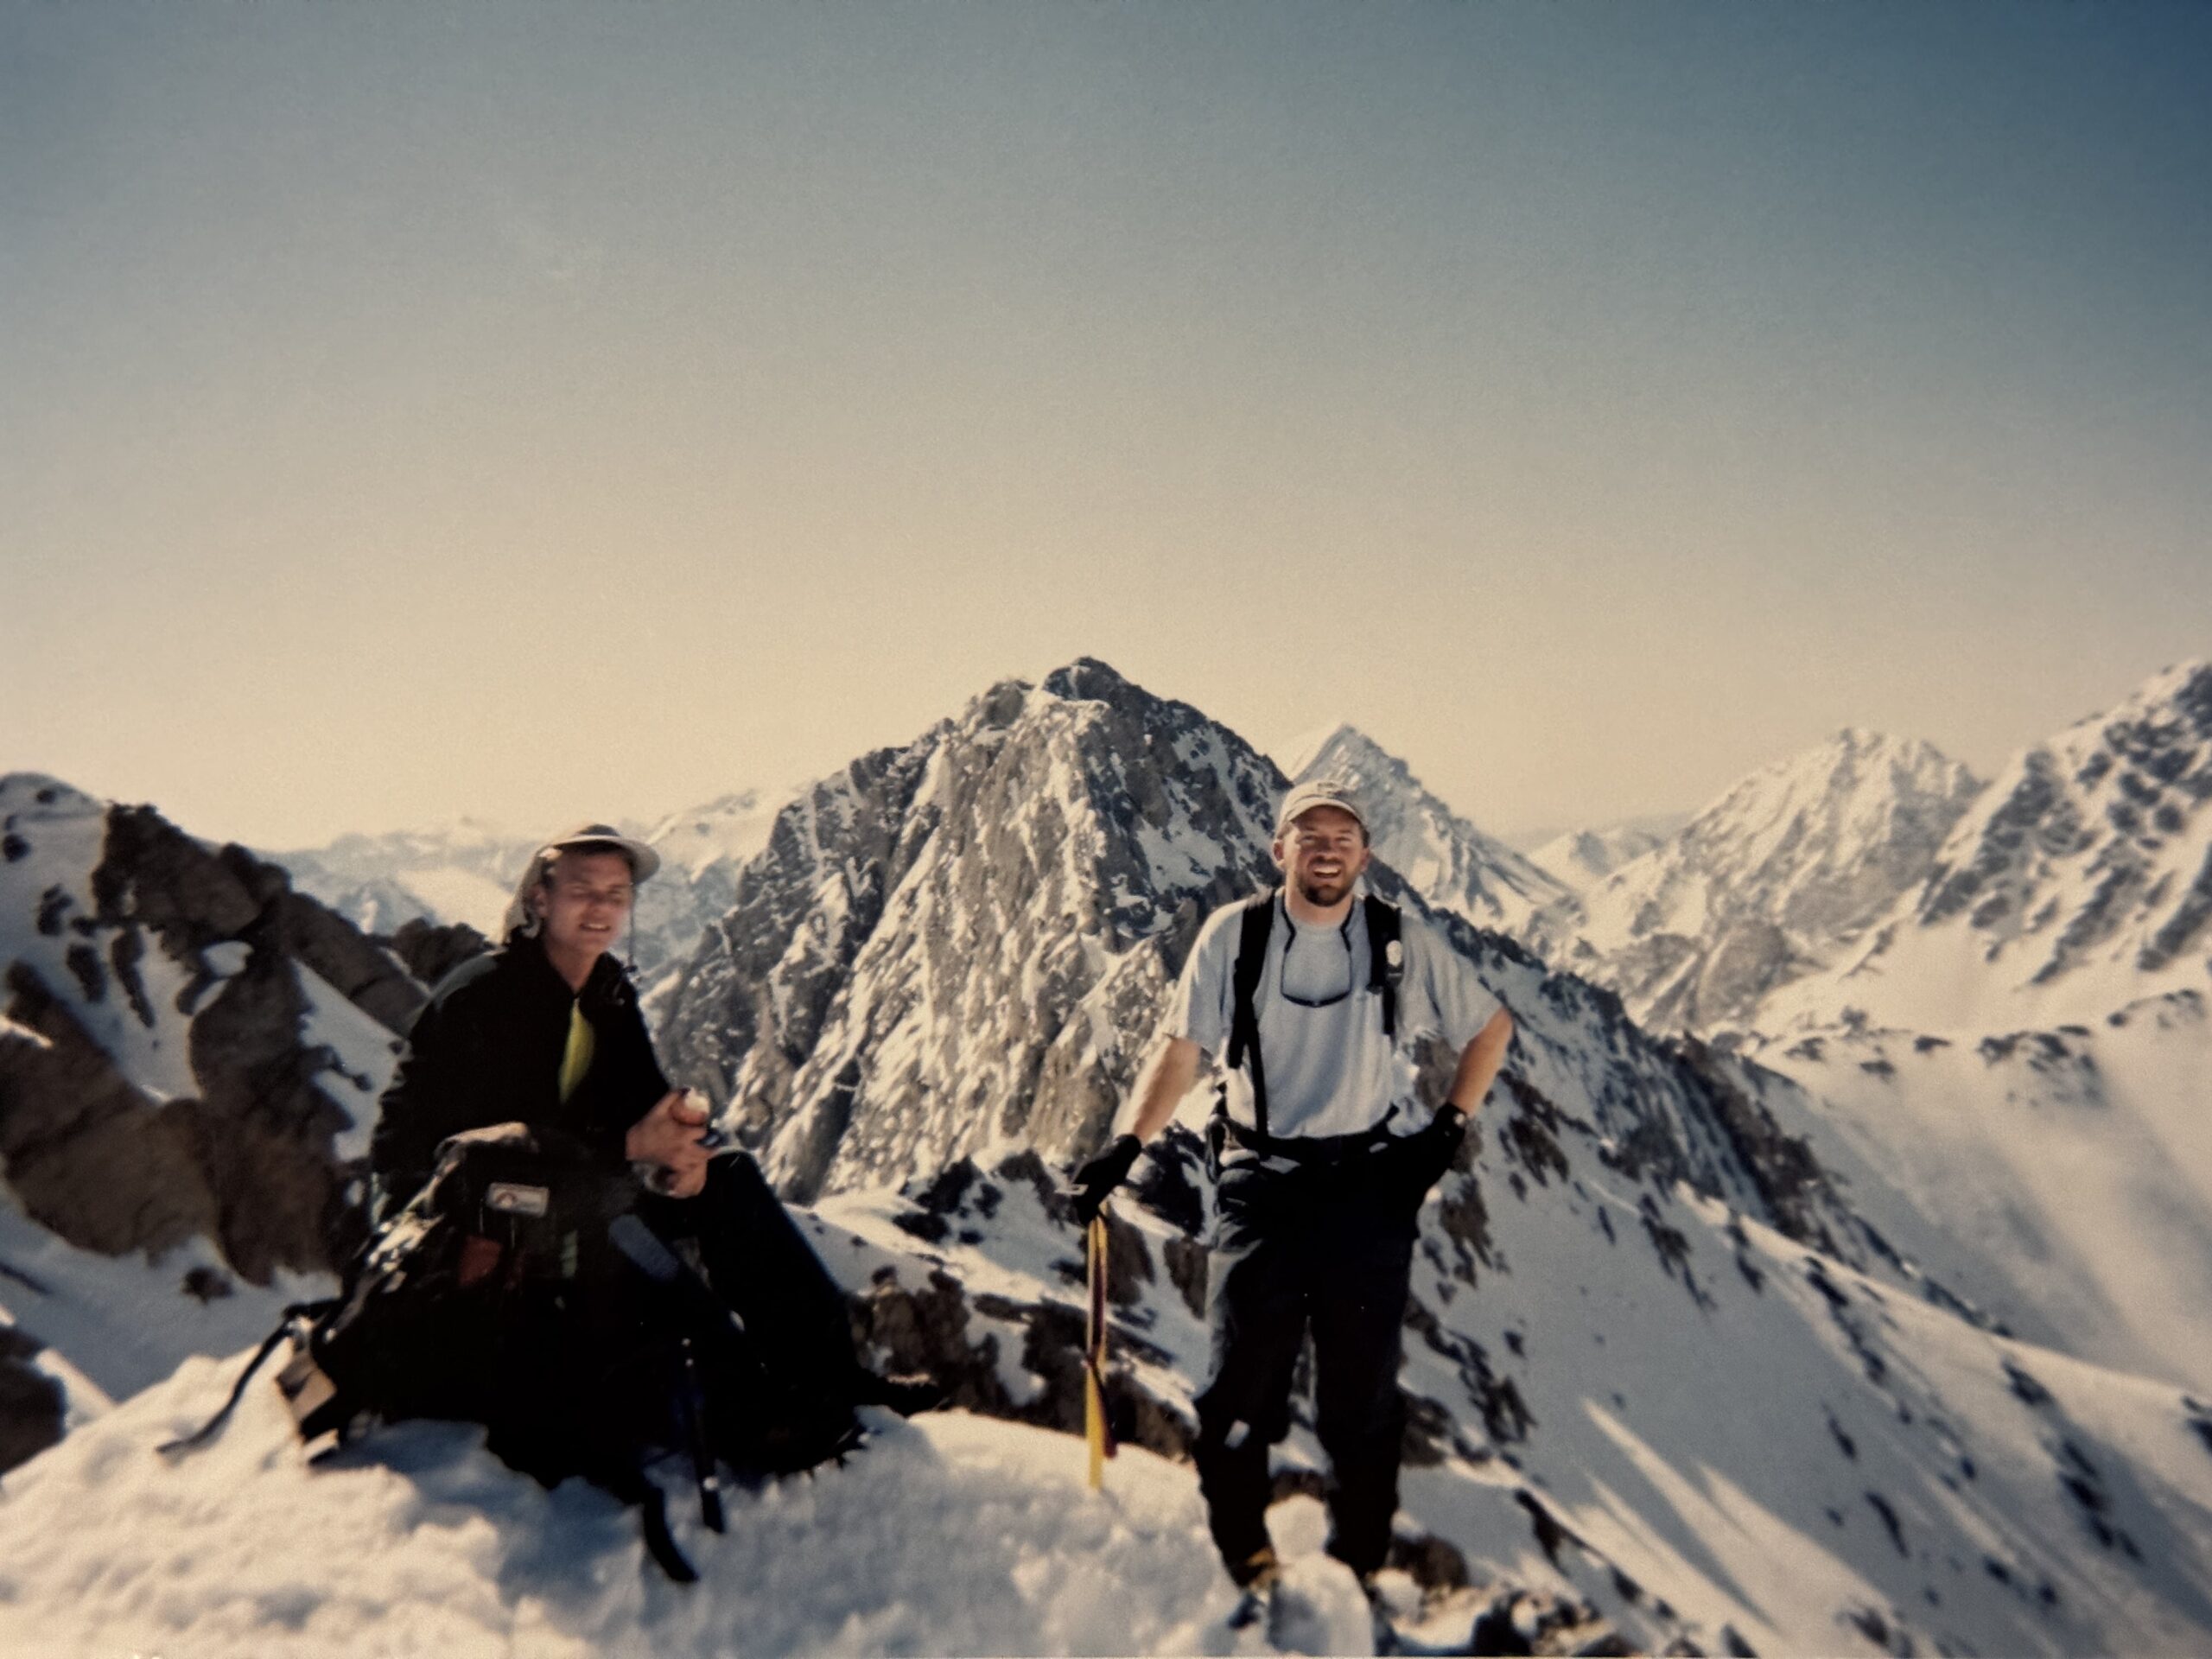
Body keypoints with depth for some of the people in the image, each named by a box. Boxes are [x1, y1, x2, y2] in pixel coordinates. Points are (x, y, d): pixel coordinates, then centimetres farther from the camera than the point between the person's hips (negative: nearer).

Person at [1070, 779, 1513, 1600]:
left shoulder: (1402, 941, 0)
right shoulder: (1234, 934, -3)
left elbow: (1491, 1026, 13)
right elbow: (1181, 1049, -4)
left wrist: (1450, 1125, 4)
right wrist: (1128, 1145, -16)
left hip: (1371, 1186, 1)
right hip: (1260, 1183, 0)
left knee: (1361, 1392, 9)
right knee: (1241, 1380, 3)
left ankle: (1358, 1571, 26)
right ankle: (1240, 1562, 23)